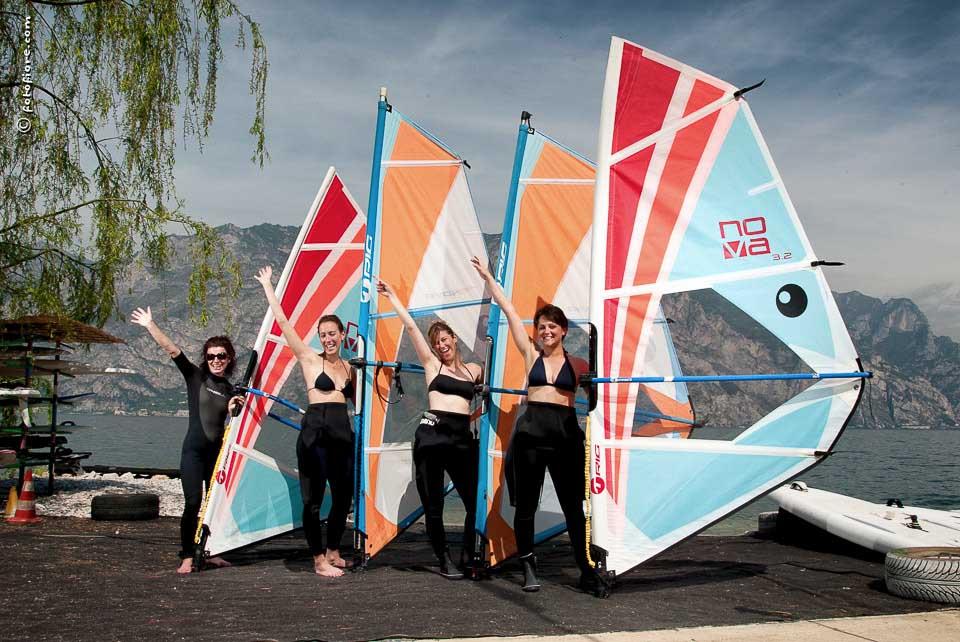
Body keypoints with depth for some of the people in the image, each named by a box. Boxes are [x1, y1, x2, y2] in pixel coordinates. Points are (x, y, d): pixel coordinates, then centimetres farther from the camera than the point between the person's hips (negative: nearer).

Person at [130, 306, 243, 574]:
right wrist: (150, 325, -14)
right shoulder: (195, 376, 0)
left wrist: (234, 409, -5)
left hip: (218, 451, 4)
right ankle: (187, 558, -3)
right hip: (194, 450, -4)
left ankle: (212, 553, 19)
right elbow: (171, 349, -8)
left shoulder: (229, 389, 12)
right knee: (193, 503, -11)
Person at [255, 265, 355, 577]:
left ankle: (333, 552, 30)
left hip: (343, 433, 5)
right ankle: (319, 560, 9)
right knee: (314, 498, -2)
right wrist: (268, 286, 2)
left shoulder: (348, 367, 15)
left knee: (343, 496, 11)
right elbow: (283, 322, -1)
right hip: (315, 432, -5)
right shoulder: (309, 360, 3)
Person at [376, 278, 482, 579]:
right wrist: (391, 296, 10)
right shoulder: (432, 364, 9)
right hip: (432, 434, -2)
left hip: (463, 439, 2)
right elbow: (411, 326, 8)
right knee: (433, 505, 1)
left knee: (476, 502, 0)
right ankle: (445, 561, 17)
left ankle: (468, 559, 18)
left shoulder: (475, 370, 16)